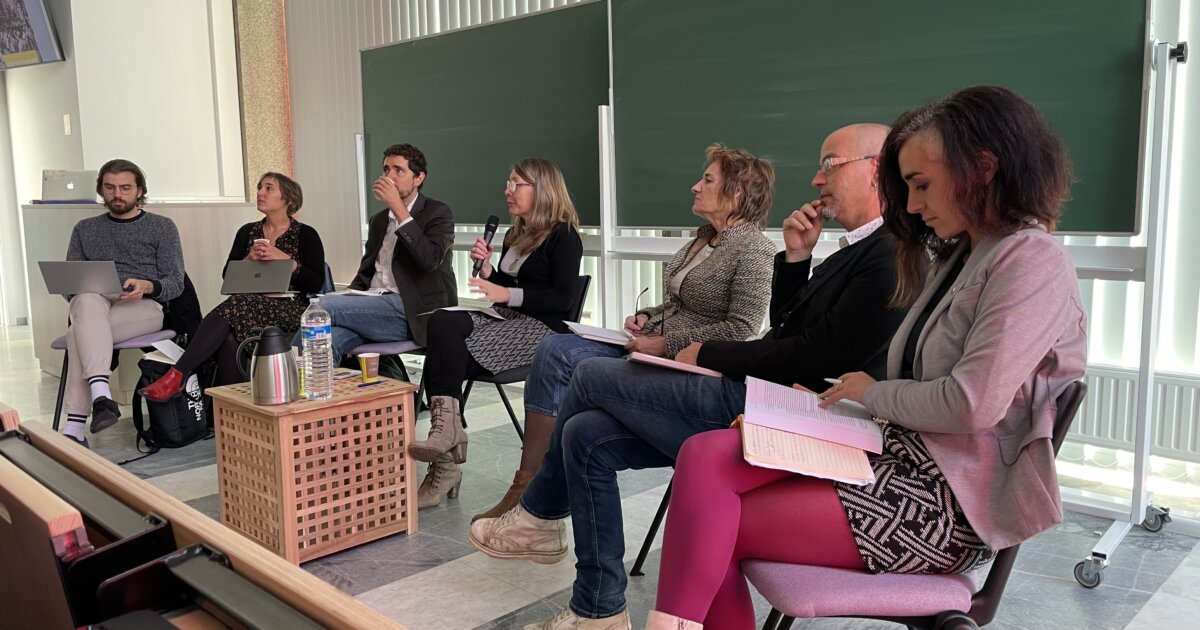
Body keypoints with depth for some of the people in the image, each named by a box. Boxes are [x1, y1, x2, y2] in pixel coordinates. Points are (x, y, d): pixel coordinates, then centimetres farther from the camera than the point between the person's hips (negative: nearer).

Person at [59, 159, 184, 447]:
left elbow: (175, 283, 5)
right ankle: (101, 396, -47)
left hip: (143, 307, -3)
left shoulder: (162, 227, 13)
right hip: (92, 305, 3)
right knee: (89, 300, -36)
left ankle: (75, 428, -35)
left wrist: (147, 286, -18)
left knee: (80, 332, -33)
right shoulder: (85, 229, 23)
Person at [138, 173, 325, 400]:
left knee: (236, 307, -34)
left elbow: (316, 283, -3)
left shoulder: (305, 235, 6)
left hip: (289, 307, -4)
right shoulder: (248, 232, 19)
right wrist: (249, 259, -5)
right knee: (229, 338, -33)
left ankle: (177, 376, -35)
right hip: (250, 304, 4)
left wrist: (286, 259, -14)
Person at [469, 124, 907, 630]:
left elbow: (817, 355, -21)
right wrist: (795, 256, 5)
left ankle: (538, 518, 18)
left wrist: (709, 354, -10)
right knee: (585, 435, 1)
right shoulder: (856, 250, 18)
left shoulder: (889, 256, -13)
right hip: (754, 400, 10)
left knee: (590, 377, -5)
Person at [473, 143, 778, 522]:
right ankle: (528, 485, -13)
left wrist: (664, 343, -19)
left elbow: (741, 329, -19)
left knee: (559, 357, -20)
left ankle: (528, 489, -7)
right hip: (654, 347, 9)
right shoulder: (705, 238, 18)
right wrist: (646, 318, 6)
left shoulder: (755, 251, -11)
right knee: (554, 347, -12)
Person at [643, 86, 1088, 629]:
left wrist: (873, 392, -6)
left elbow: (972, 405, -23)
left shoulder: (1031, 261, -12)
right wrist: (835, 401, 0)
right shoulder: (960, 257, 18)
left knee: (715, 523, -15)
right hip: (899, 452, 8)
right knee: (703, 457, -14)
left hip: (950, 503, -8)